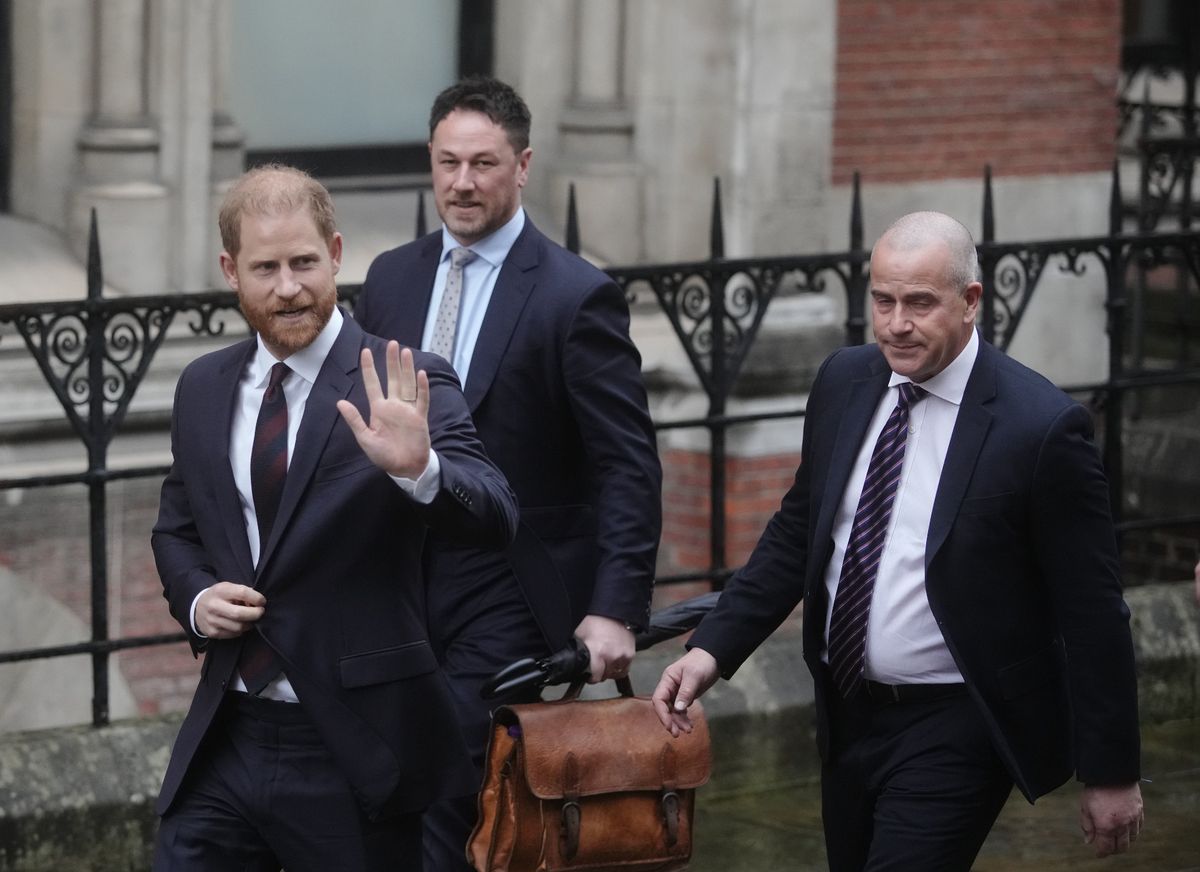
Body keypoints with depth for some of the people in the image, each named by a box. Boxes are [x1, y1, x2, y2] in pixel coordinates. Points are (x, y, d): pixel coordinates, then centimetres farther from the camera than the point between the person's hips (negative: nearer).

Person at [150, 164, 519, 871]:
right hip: (225, 744, 4)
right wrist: (196, 598, 0)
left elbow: (495, 520, -20)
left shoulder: (402, 391, -8)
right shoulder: (203, 389, 9)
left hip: (353, 754, -4)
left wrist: (417, 468, -39)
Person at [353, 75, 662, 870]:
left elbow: (628, 467, -11)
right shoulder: (392, 278, 8)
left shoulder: (577, 296, -9)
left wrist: (615, 609, -19)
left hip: (508, 603, -5)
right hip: (399, 592, 6)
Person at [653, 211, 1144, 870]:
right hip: (848, 714, 6)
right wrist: (712, 648, -2)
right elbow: (796, 535, 11)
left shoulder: (1040, 426, -16)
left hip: (954, 731, -6)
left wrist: (1111, 775, -9)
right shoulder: (844, 383, 2)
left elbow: (1092, 613, -12)